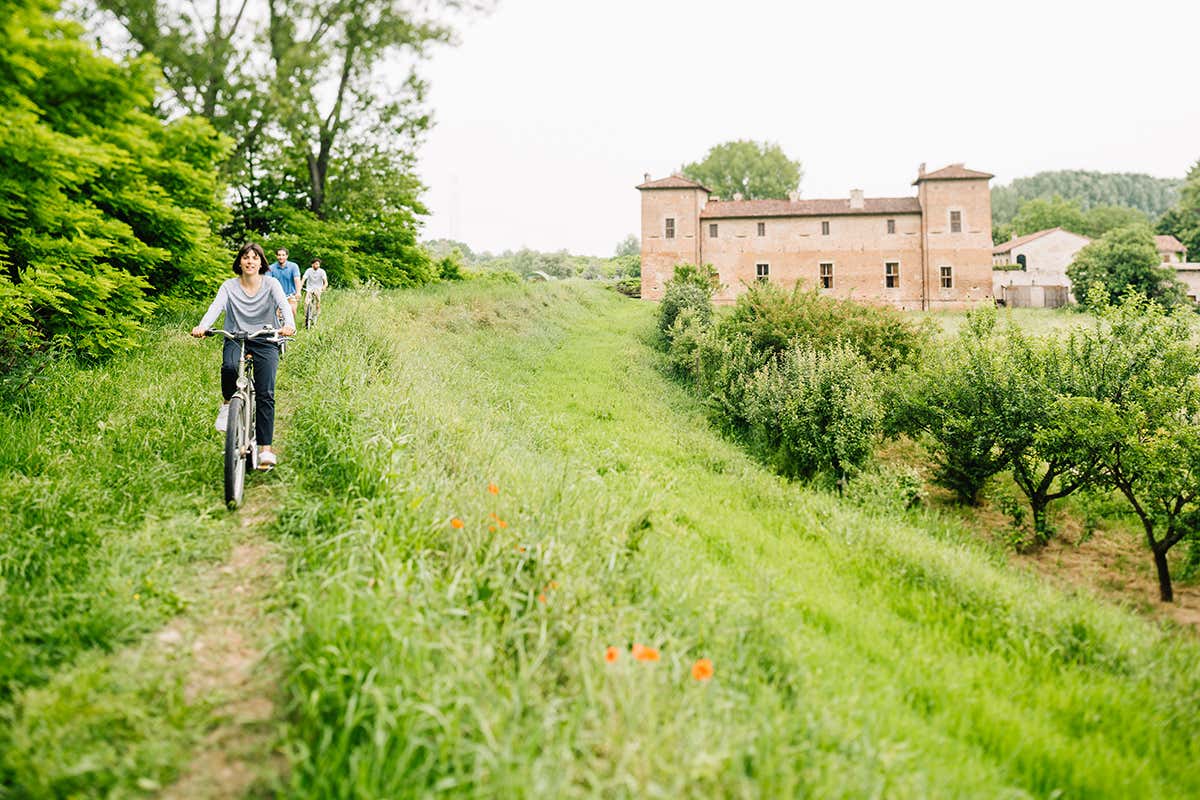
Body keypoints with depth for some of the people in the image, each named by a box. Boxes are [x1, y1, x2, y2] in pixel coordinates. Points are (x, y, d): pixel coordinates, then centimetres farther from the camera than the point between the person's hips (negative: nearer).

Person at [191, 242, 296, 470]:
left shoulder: (271, 284, 3)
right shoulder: (229, 286, 5)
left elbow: (284, 304, -15)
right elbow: (216, 307, -11)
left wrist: (289, 325, -38)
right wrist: (202, 326, -33)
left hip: (265, 342, 0)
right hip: (235, 339, 1)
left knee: (265, 394, -13)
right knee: (229, 367, -35)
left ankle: (266, 449, -11)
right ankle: (228, 402, -3)